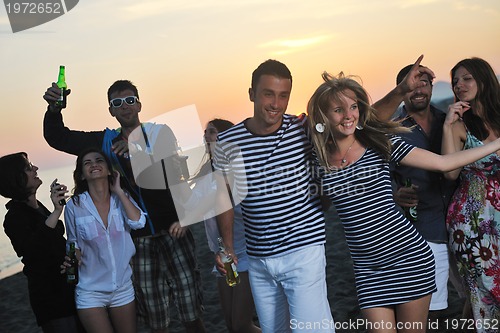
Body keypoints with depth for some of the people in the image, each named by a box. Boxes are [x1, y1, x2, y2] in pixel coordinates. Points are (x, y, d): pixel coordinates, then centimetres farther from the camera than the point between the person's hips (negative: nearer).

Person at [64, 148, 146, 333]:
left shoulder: (122, 198, -2)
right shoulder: (74, 206, -9)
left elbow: (138, 222, -21)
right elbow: (75, 246, 3)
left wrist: (118, 190, -14)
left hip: (123, 288, 3)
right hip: (90, 292, -3)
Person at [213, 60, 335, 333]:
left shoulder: (304, 129, -8)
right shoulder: (227, 143, -3)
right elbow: (224, 196, 10)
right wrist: (226, 244, 3)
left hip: (303, 251, -3)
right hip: (257, 259, 3)